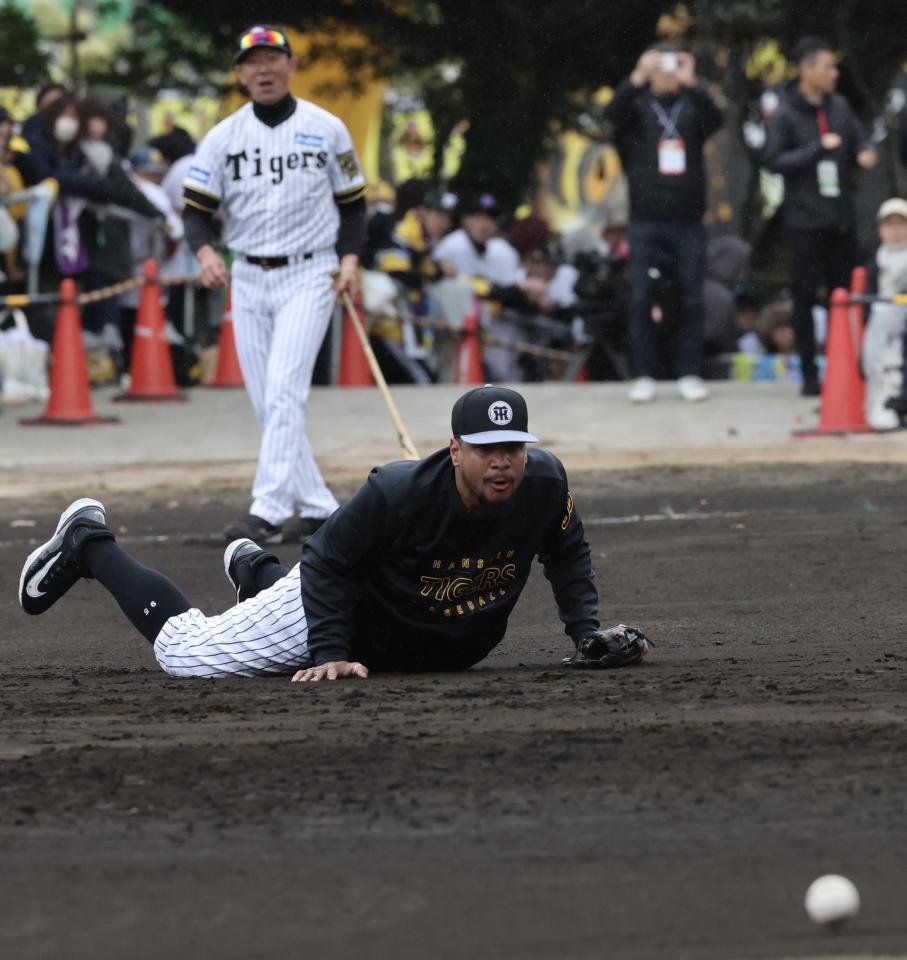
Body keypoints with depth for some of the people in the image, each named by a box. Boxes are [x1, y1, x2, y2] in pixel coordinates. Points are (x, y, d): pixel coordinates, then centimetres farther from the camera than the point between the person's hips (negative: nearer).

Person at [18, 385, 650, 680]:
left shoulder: (544, 483, -24)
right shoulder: (398, 493, -37)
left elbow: (568, 554, -3)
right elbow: (328, 564, -26)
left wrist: (587, 631, -11)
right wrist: (331, 655, -30)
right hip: (353, 617, -5)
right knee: (184, 651, 4)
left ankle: (257, 570, 58)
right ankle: (89, 545, 27)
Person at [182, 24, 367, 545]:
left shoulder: (327, 130, 0)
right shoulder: (223, 136, 3)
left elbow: (352, 203, 8)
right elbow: (198, 208, 1)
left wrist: (350, 258, -8)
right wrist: (206, 251, -20)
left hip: (308, 276, -4)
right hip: (248, 281, 4)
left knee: (284, 392, -17)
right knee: (268, 405, 5)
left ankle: (268, 512, -22)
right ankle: (318, 507, 16)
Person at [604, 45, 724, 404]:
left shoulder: (692, 104, 8)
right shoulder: (638, 104, 6)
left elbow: (716, 120, -11)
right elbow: (613, 114, -14)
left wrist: (691, 84, -24)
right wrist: (637, 78, -27)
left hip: (688, 222, 1)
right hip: (646, 221, -1)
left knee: (691, 299, 1)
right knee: (641, 299, -2)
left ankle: (688, 374, 10)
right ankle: (643, 376, 4)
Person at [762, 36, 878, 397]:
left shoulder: (839, 107, 8)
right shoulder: (784, 114, -7)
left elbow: (859, 139, 15)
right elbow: (772, 160, -12)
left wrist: (865, 153, -9)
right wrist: (819, 148, -19)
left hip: (841, 218, 5)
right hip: (807, 221, -5)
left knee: (845, 293, 7)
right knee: (805, 296, 0)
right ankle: (809, 374, 6)